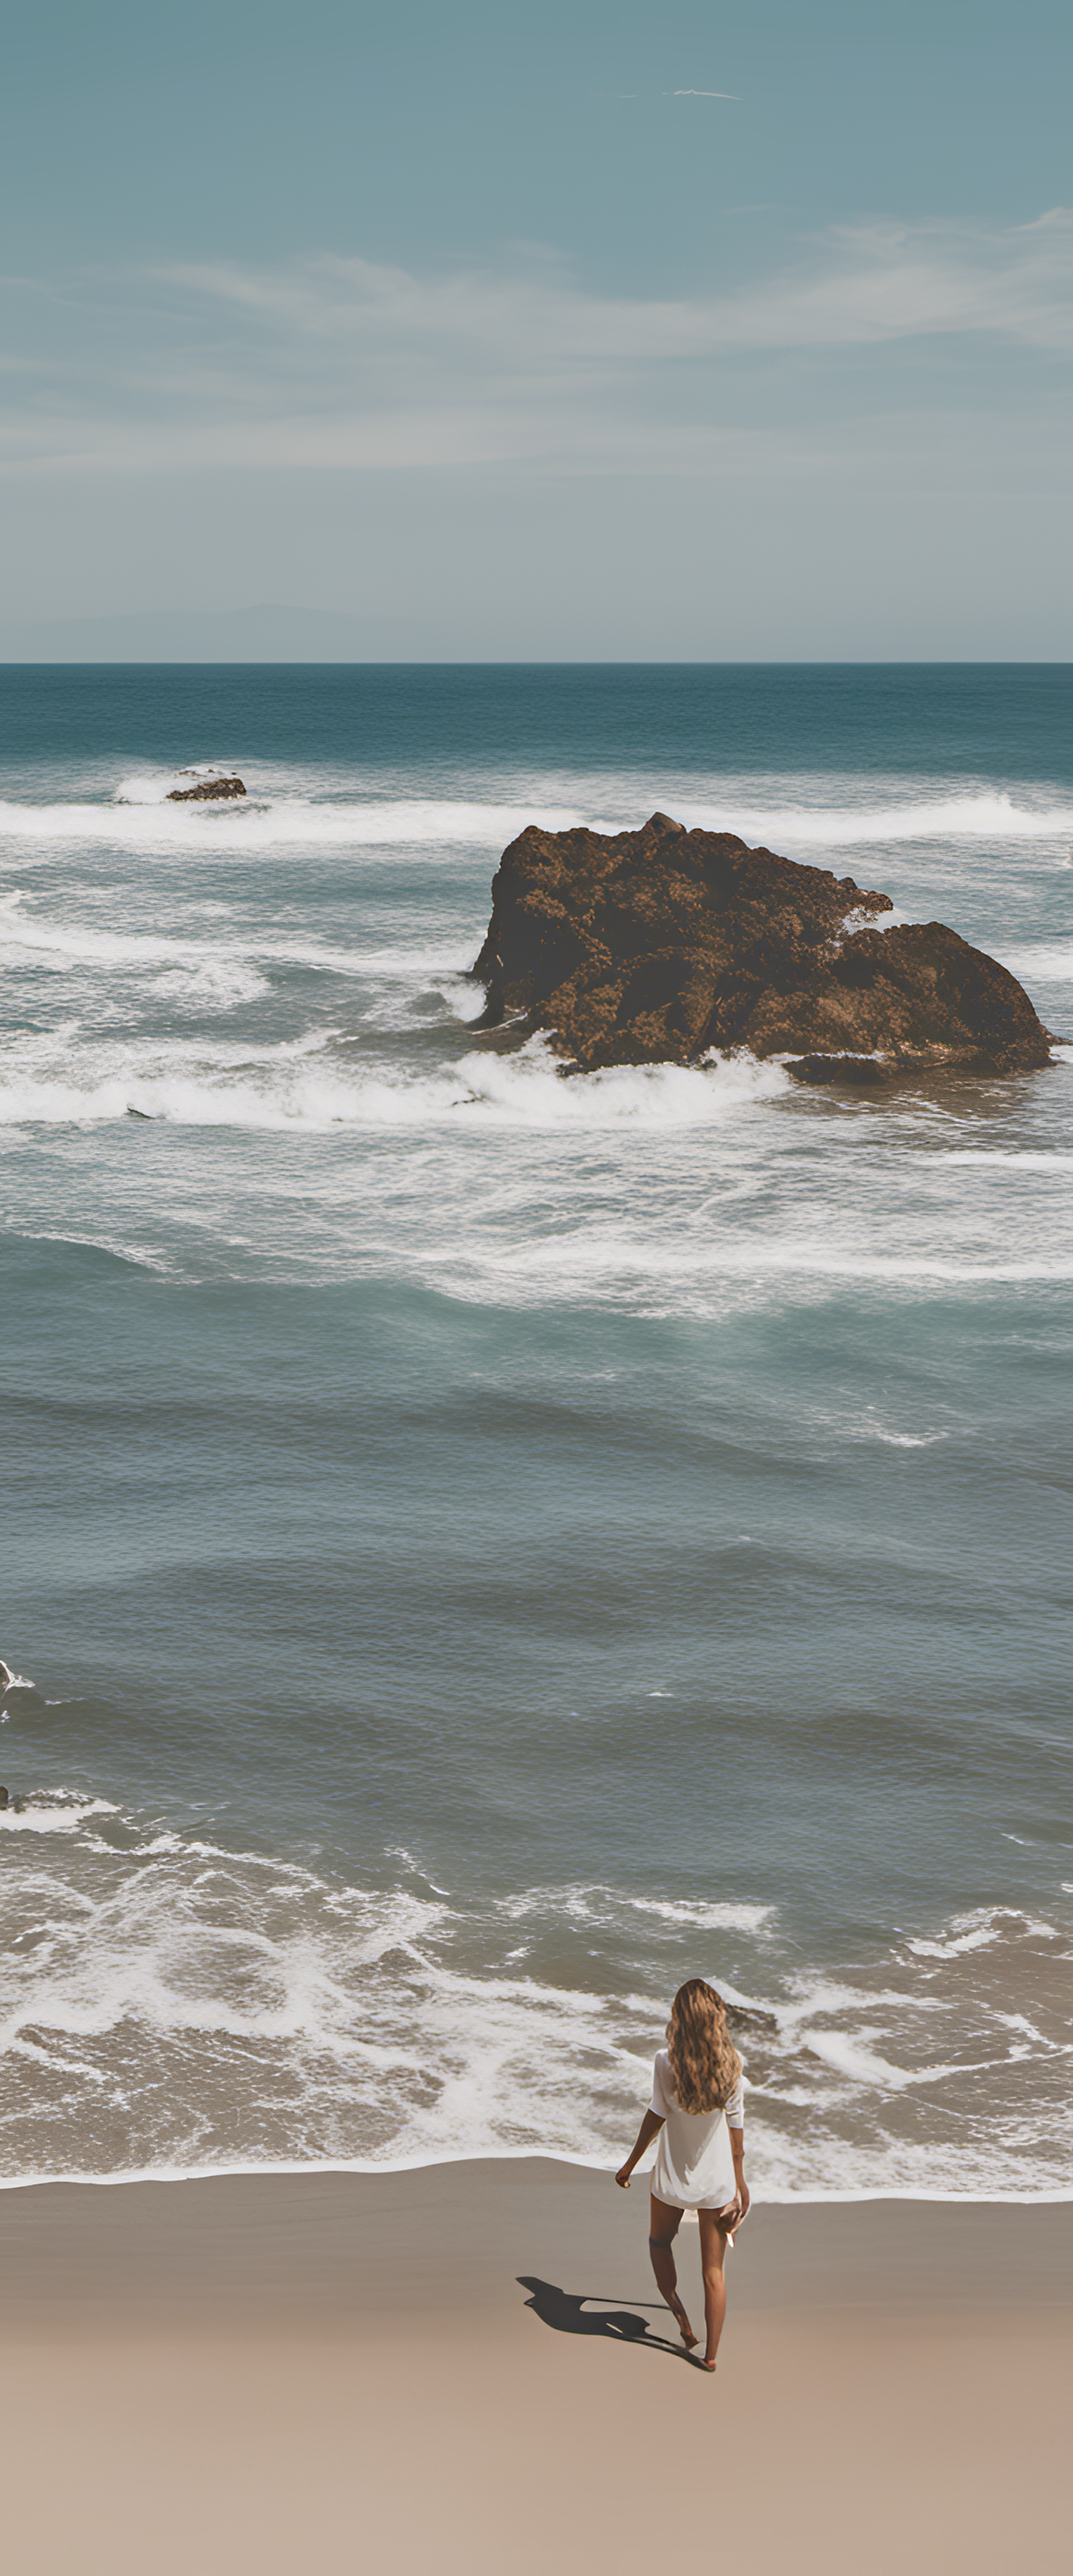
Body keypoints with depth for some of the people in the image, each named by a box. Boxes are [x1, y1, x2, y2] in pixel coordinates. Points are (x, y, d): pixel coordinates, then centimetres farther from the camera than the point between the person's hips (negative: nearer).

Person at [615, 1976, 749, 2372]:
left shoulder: (666, 2061, -19)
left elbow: (657, 2114, -13)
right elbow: (735, 2125, -4)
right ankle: (711, 2354, 17)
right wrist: (739, 2181, 7)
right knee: (713, 2269, 13)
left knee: (660, 2241, 27)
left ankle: (679, 2314, 11)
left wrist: (631, 2163, 1)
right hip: (717, 2180, 2)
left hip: (674, 2177, -2)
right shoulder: (731, 2064, -11)